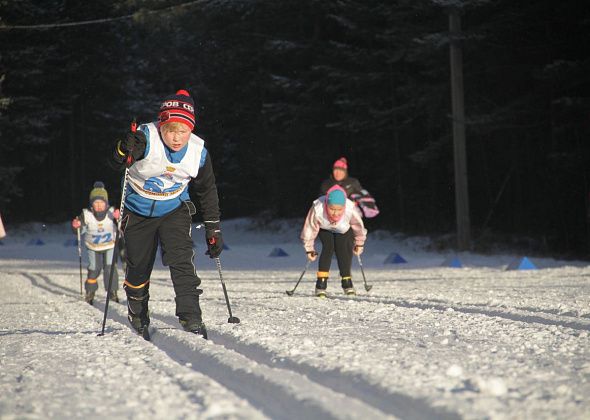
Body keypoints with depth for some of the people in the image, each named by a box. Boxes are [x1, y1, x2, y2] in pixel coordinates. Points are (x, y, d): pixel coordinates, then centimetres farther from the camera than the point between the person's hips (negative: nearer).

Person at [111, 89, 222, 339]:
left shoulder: (198, 152, -15)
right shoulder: (146, 138, -25)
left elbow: (207, 193, 0)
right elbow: (118, 161, -36)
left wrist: (213, 230, 2)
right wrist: (125, 151, -60)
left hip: (175, 211, 1)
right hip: (138, 212, -1)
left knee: (181, 262, -19)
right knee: (138, 268, 11)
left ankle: (191, 319, -16)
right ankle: (138, 318, 35)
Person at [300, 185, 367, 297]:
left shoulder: (351, 210, -40)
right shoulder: (317, 210, -42)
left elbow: (358, 227, -16)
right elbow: (310, 229, -22)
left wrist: (359, 244, 0)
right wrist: (309, 249, -10)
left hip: (344, 230, 1)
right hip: (324, 229, -1)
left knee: (344, 250, -16)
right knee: (328, 248, -21)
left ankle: (346, 281, 2)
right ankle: (321, 284, -22)